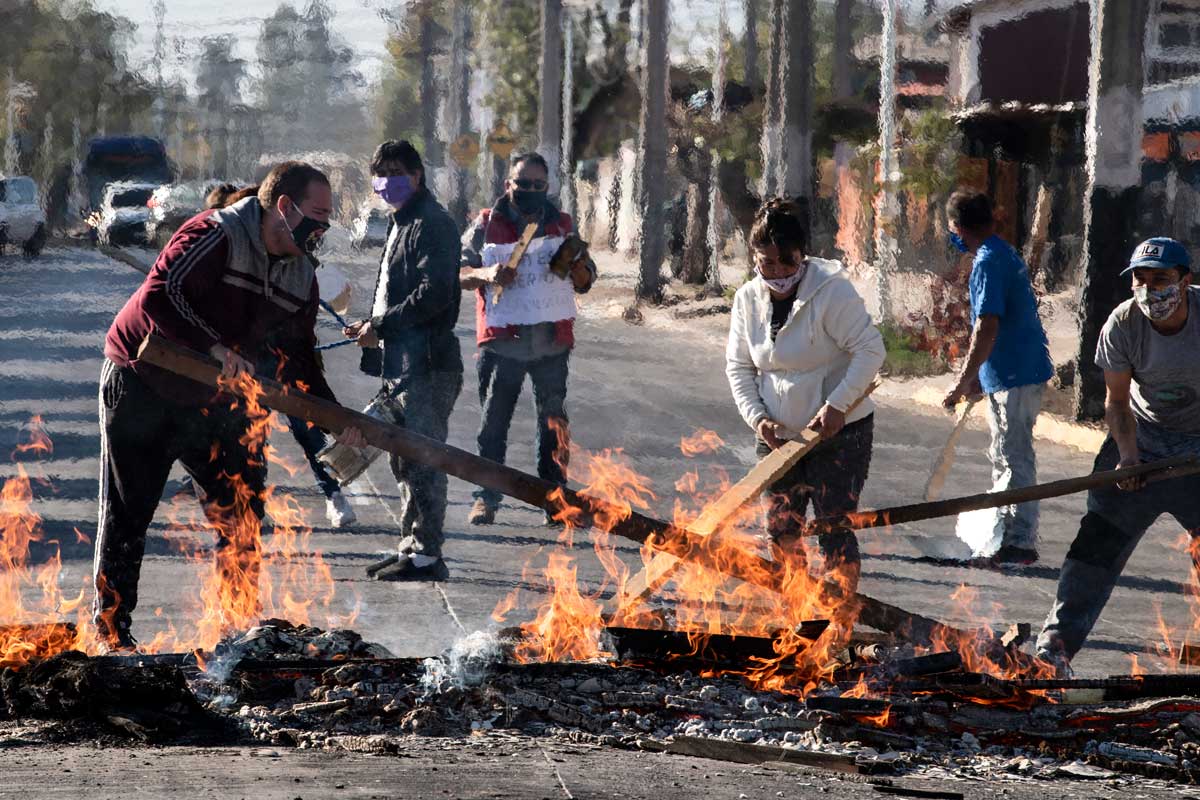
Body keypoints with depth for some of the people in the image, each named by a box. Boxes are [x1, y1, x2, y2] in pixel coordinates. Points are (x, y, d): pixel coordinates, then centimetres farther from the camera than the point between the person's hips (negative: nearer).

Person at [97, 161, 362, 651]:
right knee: (126, 513, 1)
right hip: (141, 385, -7)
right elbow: (159, 297, -32)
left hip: (213, 402, 7)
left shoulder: (301, 279, 2)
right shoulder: (216, 235, -22)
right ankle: (112, 632, 9)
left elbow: (298, 360, 7)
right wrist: (216, 348, -38)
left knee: (242, 510, 5)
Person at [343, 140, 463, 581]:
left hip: (426, 363, -11)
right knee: (406, 462, 15)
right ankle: (411, 547, 22)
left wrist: (381, 325, -16)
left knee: (423, 460, -9)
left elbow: (435, 293, -20)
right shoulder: (403, 223, 21)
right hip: (404, 363, 11)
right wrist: (373, 327, 11)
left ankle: (426, 556, -7)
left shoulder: (432, 223, -11)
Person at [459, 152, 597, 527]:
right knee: (493, 423, 1)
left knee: (554, 425, 3)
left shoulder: (561, 226, 13)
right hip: (501, 341, -2)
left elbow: (586, 280, 14)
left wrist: (574, 266, -9)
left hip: (551, 341, 2)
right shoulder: (487, 224, 6)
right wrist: (486, 275, -19)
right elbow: (458, 270, 1)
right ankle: (487, 498, 8)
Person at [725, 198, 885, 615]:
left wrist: (837, 405, -25)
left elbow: (871, 350, -18)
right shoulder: (748, 299, 1)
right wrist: (757, 417, -7)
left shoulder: (832, 290, -16)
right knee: (781, 530, 10)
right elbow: (739, 366, 8)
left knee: (834, 533, -9)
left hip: (838, 433, -6)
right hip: (780, 435, 6)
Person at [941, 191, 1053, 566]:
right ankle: (1001, 530, 27)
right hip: (1021, 370, 10)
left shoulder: (988, 263, -17)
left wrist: (963, 383, -22)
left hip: (1014, 377, -10)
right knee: (1007, 456, 18)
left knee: (1014, 458, -6)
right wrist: (977, 377, 24)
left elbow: (987, 328, -24)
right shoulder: (1006, 254, 15)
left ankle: (1019, 540, -4)